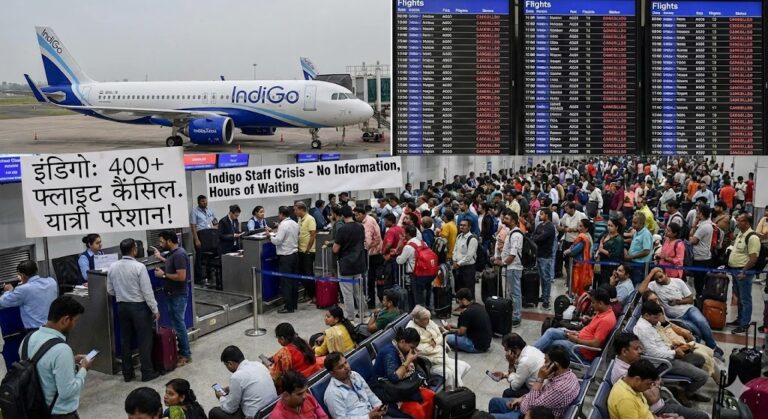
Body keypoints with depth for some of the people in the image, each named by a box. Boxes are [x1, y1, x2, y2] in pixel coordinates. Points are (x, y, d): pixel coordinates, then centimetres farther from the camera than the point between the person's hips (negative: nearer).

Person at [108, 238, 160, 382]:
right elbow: (147, 290, -15)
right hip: (139, 306, -5)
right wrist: (155, 309, -7)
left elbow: (110, 290, 8)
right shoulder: (139, 267, -17)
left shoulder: (112, 267, 0)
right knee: (144, 340, 4)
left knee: (125, 340, 12)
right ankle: (147, 372, 8)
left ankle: (127, 373, 20)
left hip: (122, 306, 6)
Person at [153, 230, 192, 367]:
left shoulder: (179, 254, -22)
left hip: (178, 295, -10)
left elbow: (181, 276, -27)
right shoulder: (173, 252, 8)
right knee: (175, 323, 14)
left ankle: (186, 355, 5)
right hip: (172, 294, 10)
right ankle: (181, 351, 23)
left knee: (179, 324, -3)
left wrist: (163, 275, -18)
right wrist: (161, 258, 21)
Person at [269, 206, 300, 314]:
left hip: (285, 256, -8)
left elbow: (277, 241, -19)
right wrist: (275, 232, 18)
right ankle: (294, 304, 20)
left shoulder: (283, 225, -16)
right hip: (295, 254, 8)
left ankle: (288, 307, -1)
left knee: (286, 282, -3)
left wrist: (270, 236, -2)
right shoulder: (295, 224, 10)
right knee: (294, 281, 13)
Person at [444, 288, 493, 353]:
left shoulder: (467, 312, -19)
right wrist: (455, 327, 15)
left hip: (477, 345, -9)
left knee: (447, 338, -11)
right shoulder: (480, 306, 7)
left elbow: (461, 332, -13)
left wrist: (450, 330, 5)